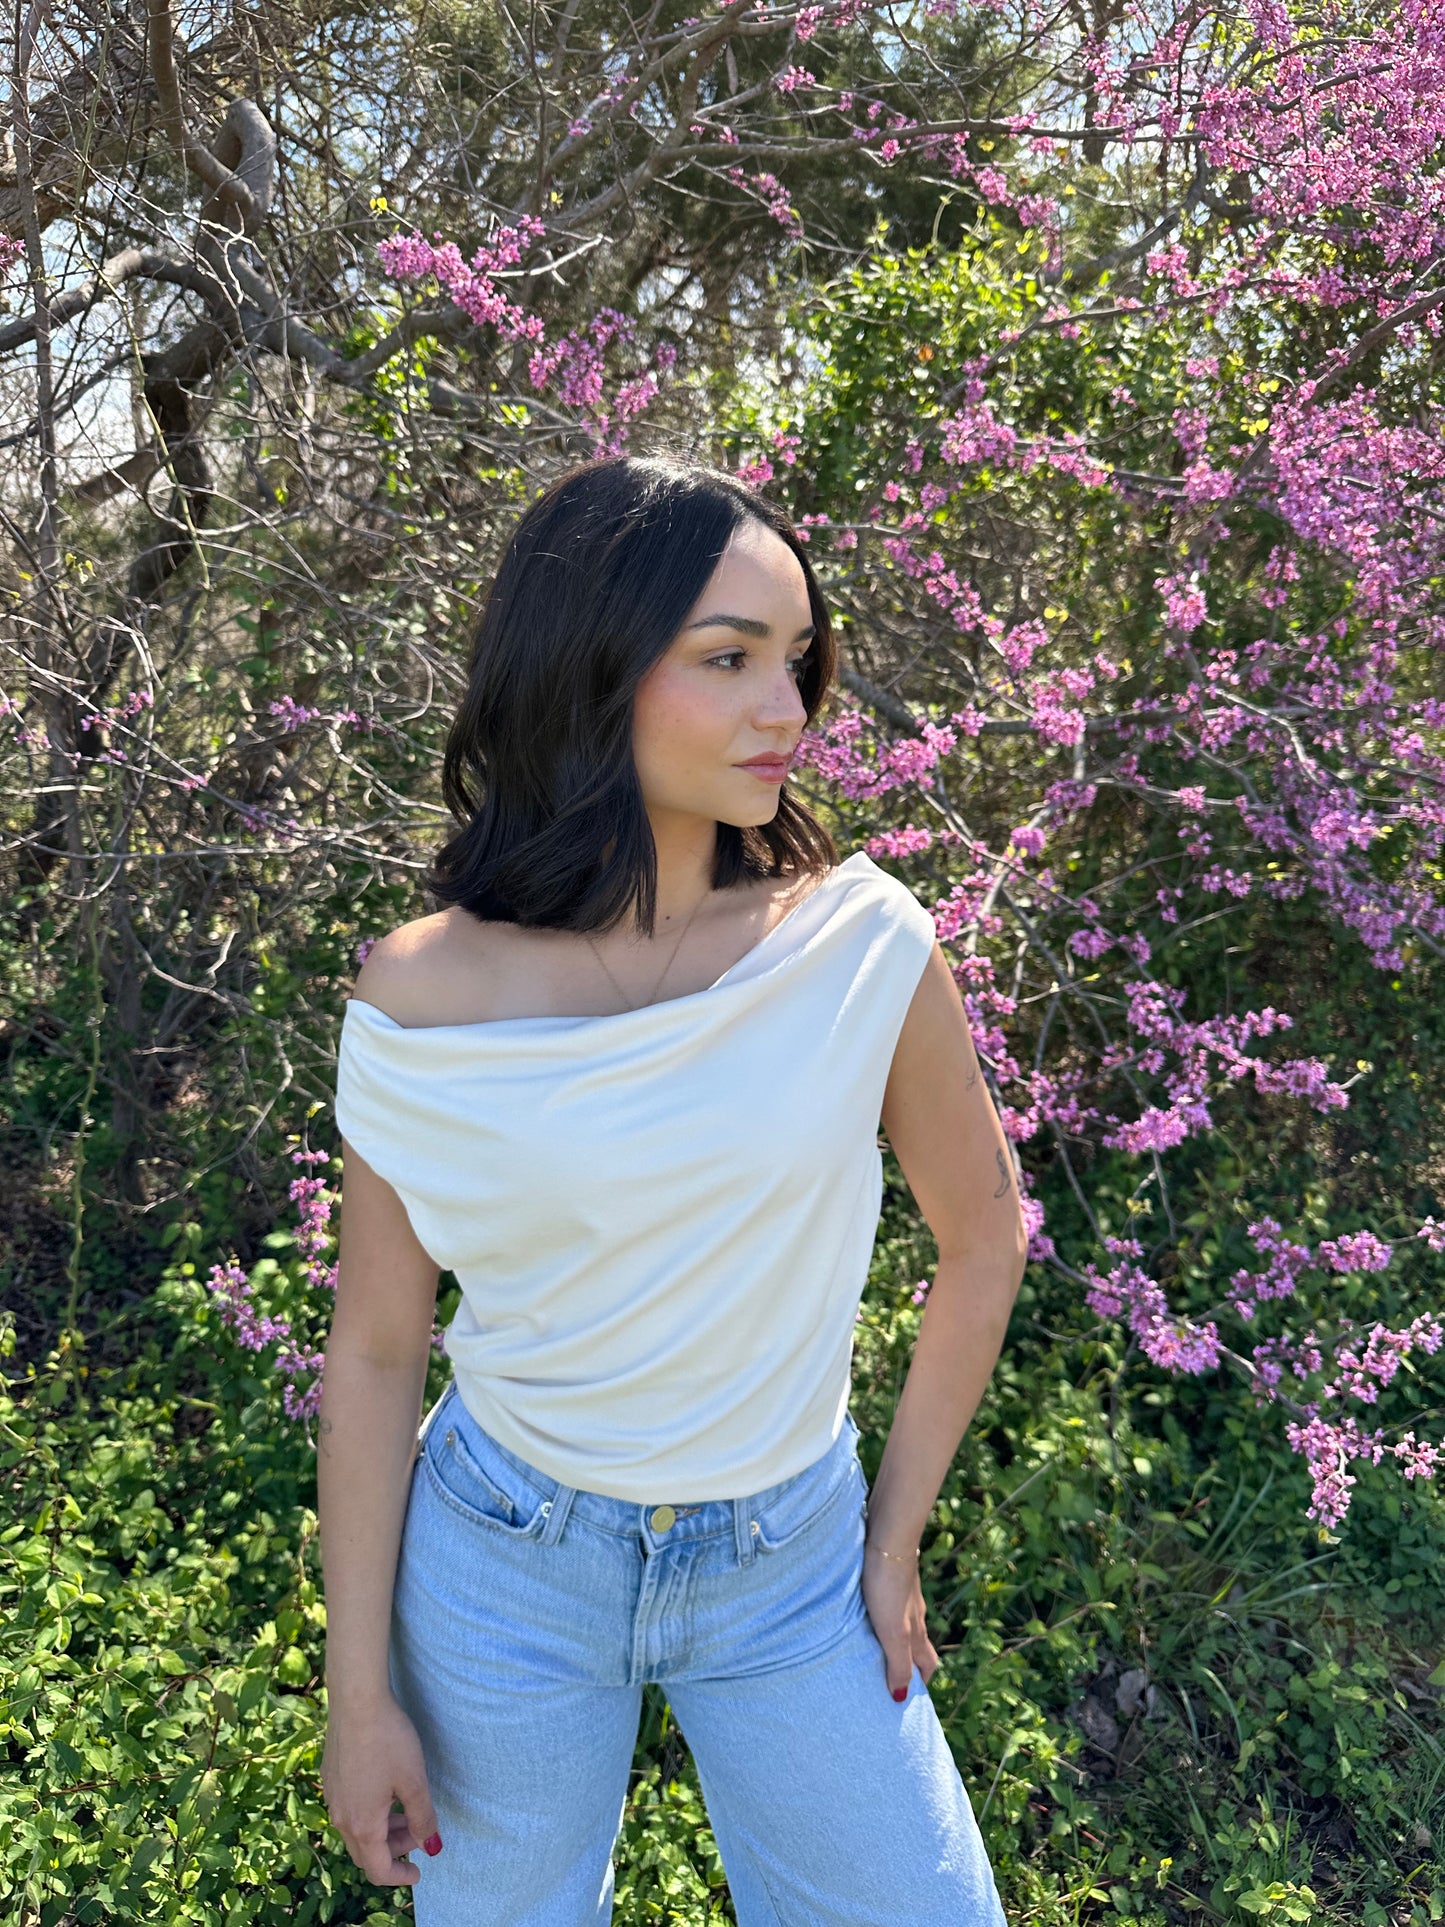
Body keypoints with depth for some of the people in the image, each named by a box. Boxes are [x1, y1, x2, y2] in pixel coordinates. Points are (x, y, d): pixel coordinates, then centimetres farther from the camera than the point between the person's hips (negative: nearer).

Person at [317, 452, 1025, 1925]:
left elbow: (981, 1233, -2)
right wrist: (359, 1691, -1)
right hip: (505, 1568, 0)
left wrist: (896, 1538, 3)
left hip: (791, 1566, 1)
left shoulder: (865, 947, -16)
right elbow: (374, 1351, -6)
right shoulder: (422, 1003, -16)